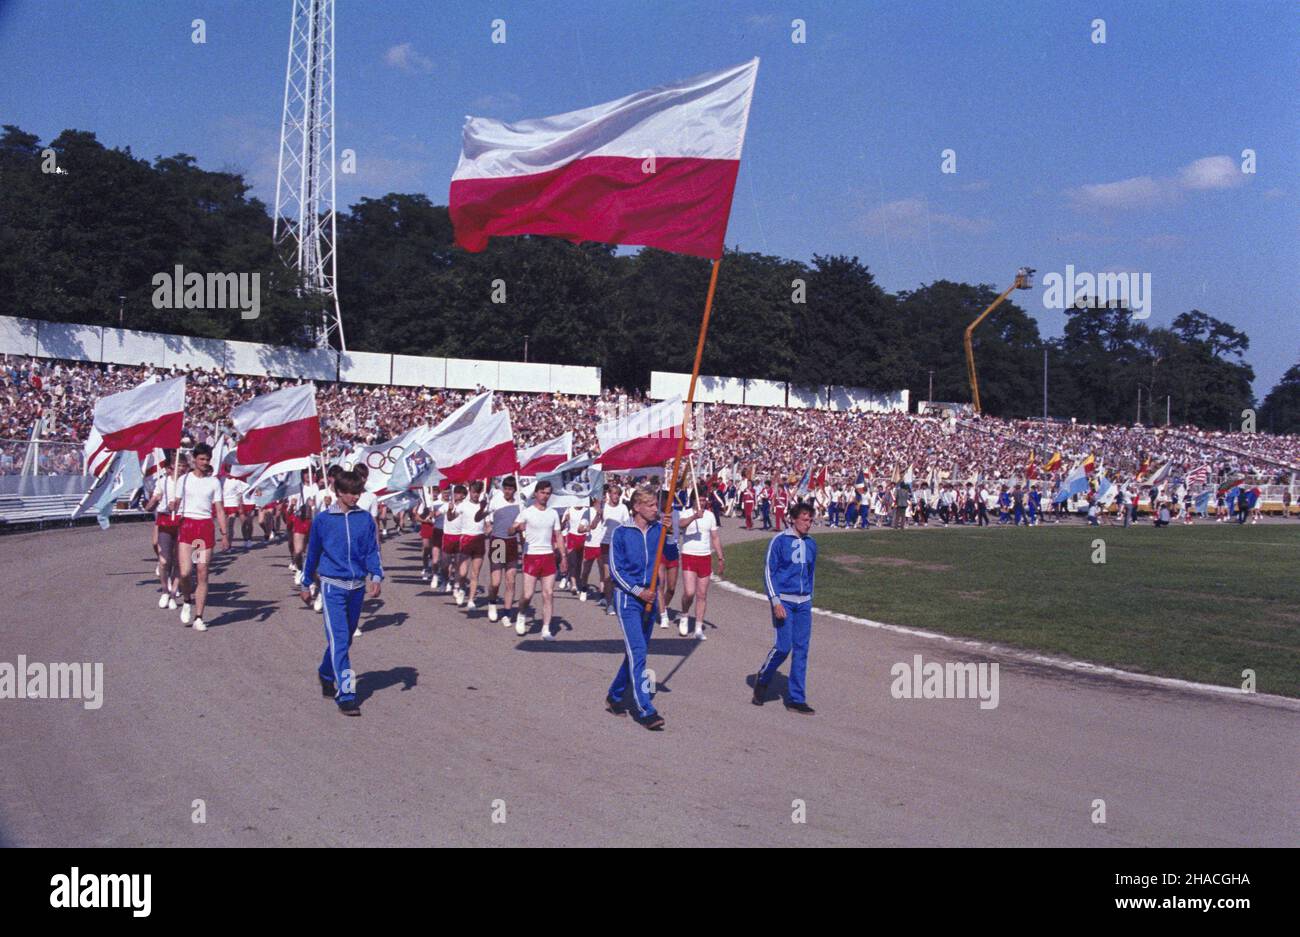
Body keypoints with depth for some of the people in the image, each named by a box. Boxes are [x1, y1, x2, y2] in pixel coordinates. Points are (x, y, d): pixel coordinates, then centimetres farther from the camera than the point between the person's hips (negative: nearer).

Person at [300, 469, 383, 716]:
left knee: (346, 638, 15)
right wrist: (306, 584, 16)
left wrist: (376, 577, -11)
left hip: (358, 586, 3)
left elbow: (372, 550, 5)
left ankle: (326, 674, 41)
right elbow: (313, 552, 10)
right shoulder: (322, 519, 0)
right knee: (339, 640, -11)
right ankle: (346, 696, -12)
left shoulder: (366, 518, 4)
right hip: (332, 586, -3)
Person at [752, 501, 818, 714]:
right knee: (783, 646, -11)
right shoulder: (779, 540, -6)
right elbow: (768, 571, -7)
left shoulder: (811, 544, 10)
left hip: (804, 602, 5)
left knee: (801, 649, 3)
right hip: (784, 600, -5)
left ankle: (796, 699, 9)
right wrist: (775, 601, -13)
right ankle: (762, 679, 18)